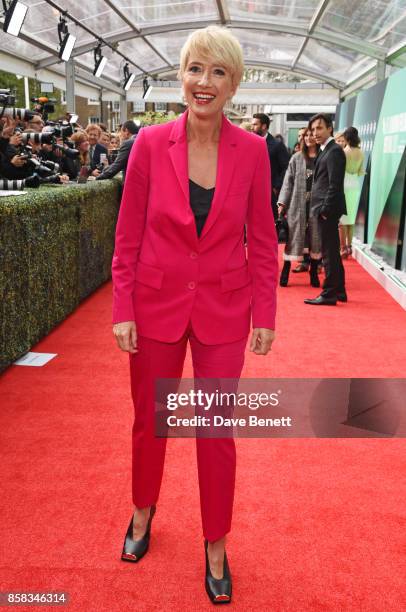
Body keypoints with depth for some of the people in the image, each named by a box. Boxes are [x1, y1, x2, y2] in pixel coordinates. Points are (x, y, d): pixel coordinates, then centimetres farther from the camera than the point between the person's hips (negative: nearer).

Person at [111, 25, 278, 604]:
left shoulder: (251, 150, -6)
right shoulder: (150, 143, -7)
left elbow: (262, 240, 0)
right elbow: (128, 236, -3)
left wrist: (265, 315, -3)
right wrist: (122, 309, -6)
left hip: (223, 309, 0)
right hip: (157, 303, 1)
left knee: (216, 432, 9)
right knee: (149, 421, 16)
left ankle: (216, 548, 30)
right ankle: (143, 512, 44)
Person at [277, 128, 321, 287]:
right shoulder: (296, 158, 7)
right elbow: (288, 181, 6)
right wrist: (282, 203, -2)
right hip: (297, 204, 1)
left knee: (316, 238, 5)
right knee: (293, 237, 3)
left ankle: (314, 273, 18)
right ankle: (285, 272, 11)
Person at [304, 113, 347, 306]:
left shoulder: (334, 151, -12)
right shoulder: (325, 151, 17)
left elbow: (335, 185, -18)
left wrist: (325, 210, -18)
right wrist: (321, 209, 12)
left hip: (328, 210, -10)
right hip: (324, 210, 10)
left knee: (329, 253, -5)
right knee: (331, 252, 15)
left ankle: (329, 294, 1)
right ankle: (339, 291, 24)